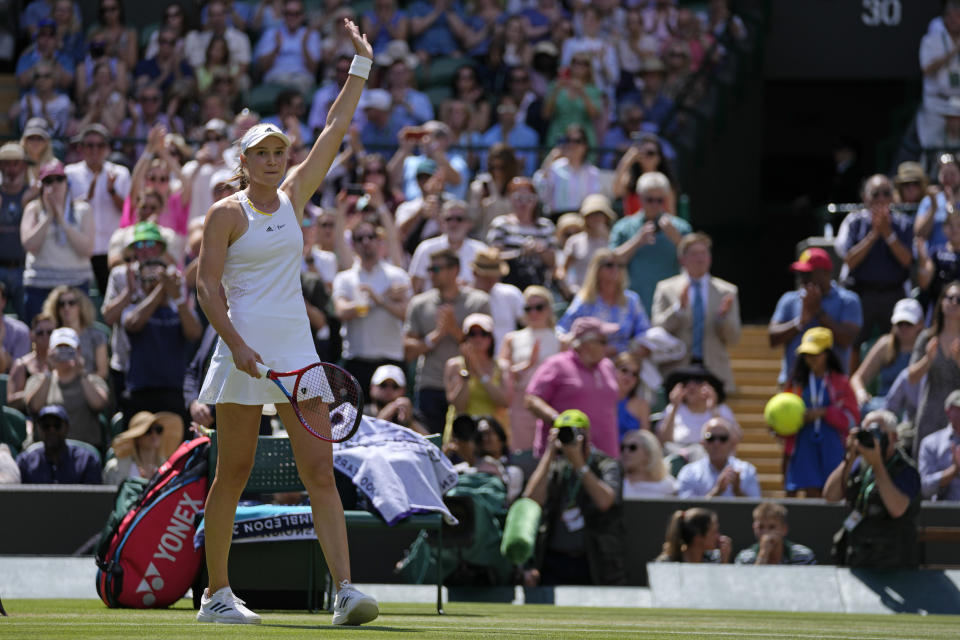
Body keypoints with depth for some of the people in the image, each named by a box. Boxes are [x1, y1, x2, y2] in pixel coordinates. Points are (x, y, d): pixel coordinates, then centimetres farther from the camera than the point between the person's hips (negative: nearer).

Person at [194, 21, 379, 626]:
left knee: (321, 471, -6)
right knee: (233, 474, 1)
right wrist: (236, 343, -17)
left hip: (297, 350, 4)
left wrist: (362, 65, 10)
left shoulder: (294, 196, 12)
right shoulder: (227, 213, -2)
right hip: (244, 352, -4)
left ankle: (345, 590, -14)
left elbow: (336, 129, 14)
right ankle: (217, 593, 10)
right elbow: (207, 286, -6)